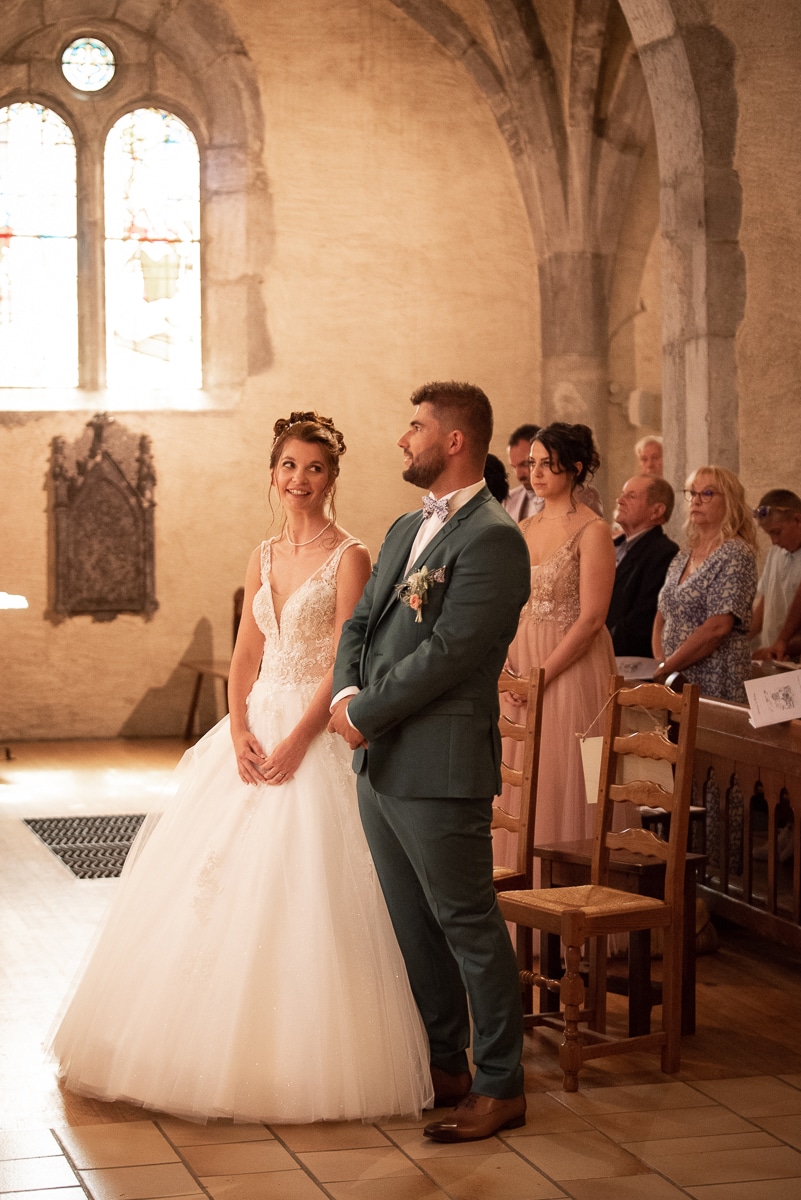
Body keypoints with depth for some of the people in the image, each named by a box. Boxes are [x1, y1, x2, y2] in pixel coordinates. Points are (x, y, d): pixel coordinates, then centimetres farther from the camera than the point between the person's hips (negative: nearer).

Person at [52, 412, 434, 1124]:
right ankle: (220, 1046, 17)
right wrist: (241, 732, -5)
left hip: (315, 736, -6)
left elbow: (345, 663, -11)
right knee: (221, 882, 6)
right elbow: (246, 656, 10)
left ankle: (297, 1060, 3)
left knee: (297, 891, -8)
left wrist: (296, 740, -19)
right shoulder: (264, 558, 13)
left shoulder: (349, 557, -6)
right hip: (255, 731, 6)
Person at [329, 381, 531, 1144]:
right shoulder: (406, 529, 16)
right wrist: (344, 695, -4)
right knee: (413, 927, 17)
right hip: (378, 764, 9)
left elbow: (446, 652, -20)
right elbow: (360, 623, 16)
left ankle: (500, 1088, 11)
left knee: (468, 926, 0)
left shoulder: (492, 539, -14)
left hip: (439, 766, -9)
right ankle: (445, 1067, 30)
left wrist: (365, 714, -13)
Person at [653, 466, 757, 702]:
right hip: (673, 682, 7)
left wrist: (666, 668, -15)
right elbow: (662, 617, 16)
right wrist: (660, 663, -2)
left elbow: (717, 628, -19)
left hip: (713, 685, -7)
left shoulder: (735, 556, -10)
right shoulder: (682, 559, 14)